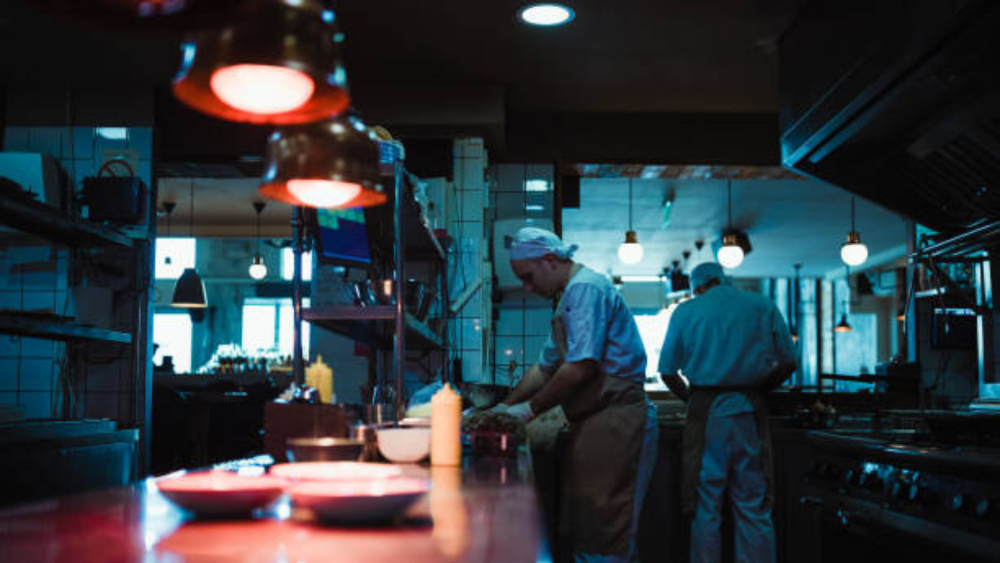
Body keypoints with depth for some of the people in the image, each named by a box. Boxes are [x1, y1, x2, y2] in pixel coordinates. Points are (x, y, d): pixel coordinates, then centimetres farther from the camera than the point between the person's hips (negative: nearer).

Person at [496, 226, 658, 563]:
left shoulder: (585, 289, -13)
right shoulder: (568, 296, 21)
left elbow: (581, 368, -20)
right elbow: (546, 367, 26)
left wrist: (529, 409, -10)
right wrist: (504, 408, 17)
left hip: (615, 420, -10)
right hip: (593, 422, 11)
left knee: (604, 529, -8)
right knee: (584, 525, 13)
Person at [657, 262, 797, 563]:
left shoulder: (685, 312, 6)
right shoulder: (763, 306, 9)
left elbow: (668, 371, 3)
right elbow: (787, 363, 7)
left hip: (706, 414, -1)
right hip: (750, 412, 1)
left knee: (706, 508, 4)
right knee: (754, 509, 5)